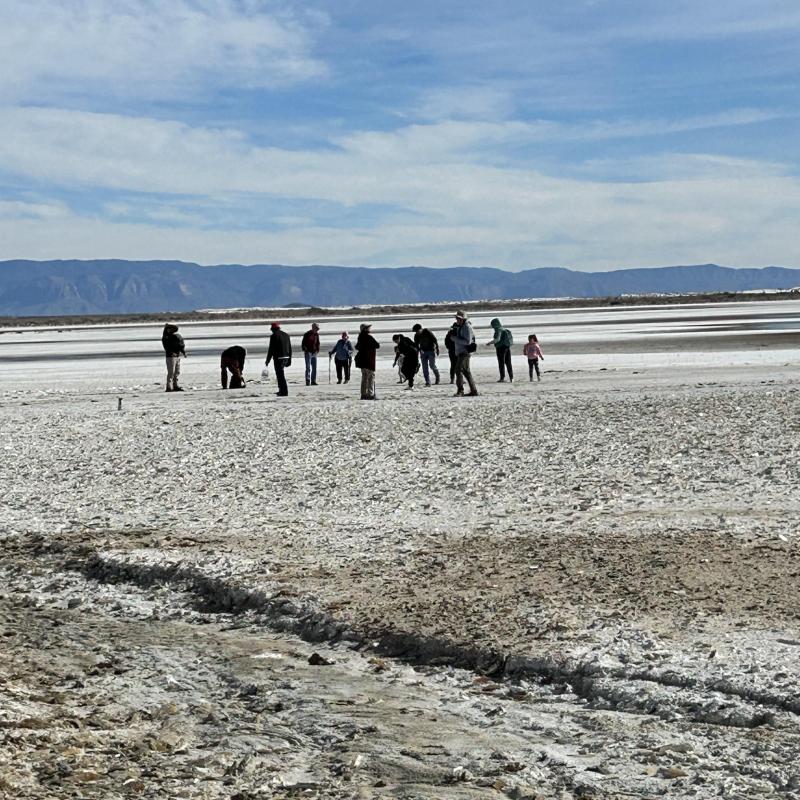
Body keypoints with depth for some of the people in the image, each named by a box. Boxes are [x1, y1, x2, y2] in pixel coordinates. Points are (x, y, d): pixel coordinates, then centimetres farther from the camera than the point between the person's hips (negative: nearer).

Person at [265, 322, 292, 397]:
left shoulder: (274, 336, -10)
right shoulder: (286, 335, 12)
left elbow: (271, 349, -11)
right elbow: (290, 348, 15)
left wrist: (267, 360, -5)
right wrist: (289, 360, 21)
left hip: (278, 358, -7)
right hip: (286, 357, 8)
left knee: (280, 374, -4)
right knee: (280, 373, 20)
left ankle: (284, 391, -7)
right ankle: (281, 390, 25)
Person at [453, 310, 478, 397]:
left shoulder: (467, 327, -14)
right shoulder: (459, 327, 15)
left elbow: (468, 341, -20)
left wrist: (456, 339, -19)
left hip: (464, 352, -10)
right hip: (459, 352, 10)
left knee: (458, 370, -16)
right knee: (466, 371, 13)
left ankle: (460, 391, -17)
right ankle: (474, 391, 18)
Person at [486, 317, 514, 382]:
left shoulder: (498, 330, -11)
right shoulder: (505, 329, 14)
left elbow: (497, 339, -24)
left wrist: (489, 343, -14)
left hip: (501, 347, -8)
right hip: (507, 347, 8)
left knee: (501, 363, -3)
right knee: (508, 363, 8)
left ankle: (502, 378, -4)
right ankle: (511, 378, 4)